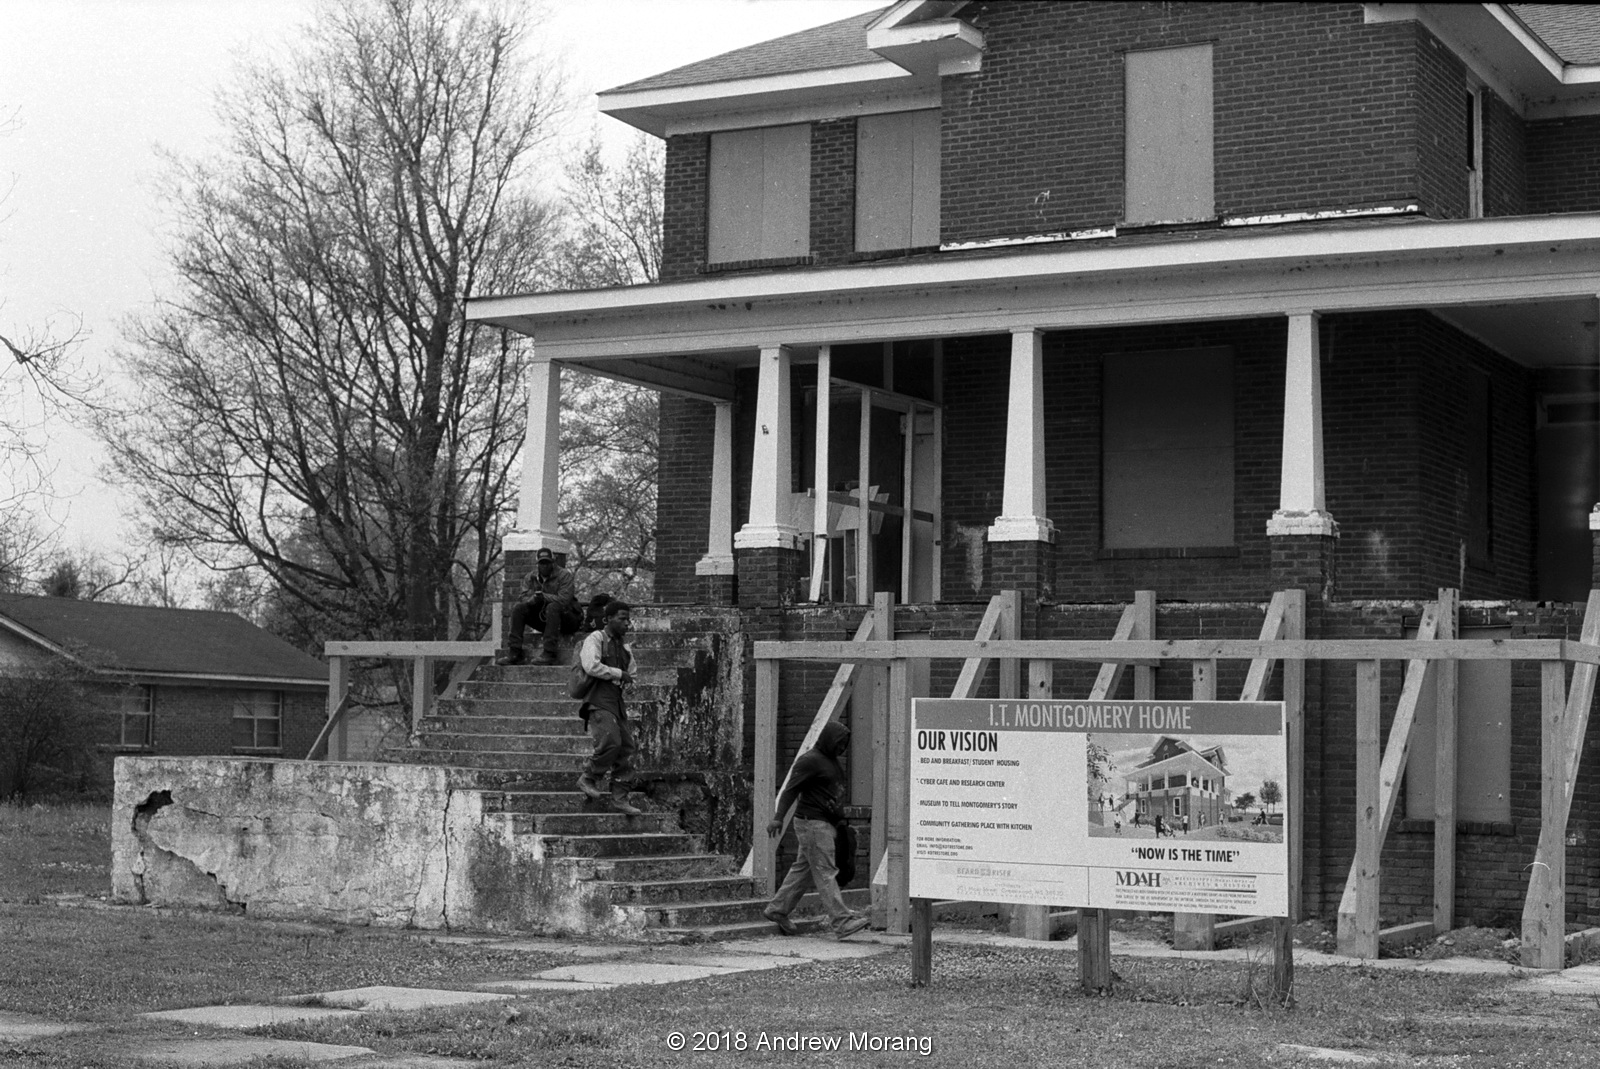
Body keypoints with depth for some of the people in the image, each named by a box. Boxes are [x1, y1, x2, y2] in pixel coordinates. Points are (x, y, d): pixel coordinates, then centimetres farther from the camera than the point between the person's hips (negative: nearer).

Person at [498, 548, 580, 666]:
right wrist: (534, 598, -28)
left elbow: (564, 599, -24)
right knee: (518, 608, -11)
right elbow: (523, 598, -6)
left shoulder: (564, 575, -11)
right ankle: (514, 653, -16)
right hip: (542, 617, 5)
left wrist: (543, 596, -25)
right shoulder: (531, 577, 6)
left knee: (553, 607, -36)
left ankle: (549, 654, -39)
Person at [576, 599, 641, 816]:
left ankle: (620, 798, 5)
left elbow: (630, 675, 35)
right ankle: (588, 779, -5)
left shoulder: (624, 648, 21)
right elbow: (591, 666, -19)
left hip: (617, 701, 8)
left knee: (627, 748, 1)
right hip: (598, 702, -8)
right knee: (610, 741, -25)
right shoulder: (595, 639, -2)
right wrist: (618, 674, -10)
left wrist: (626, 679, 14)